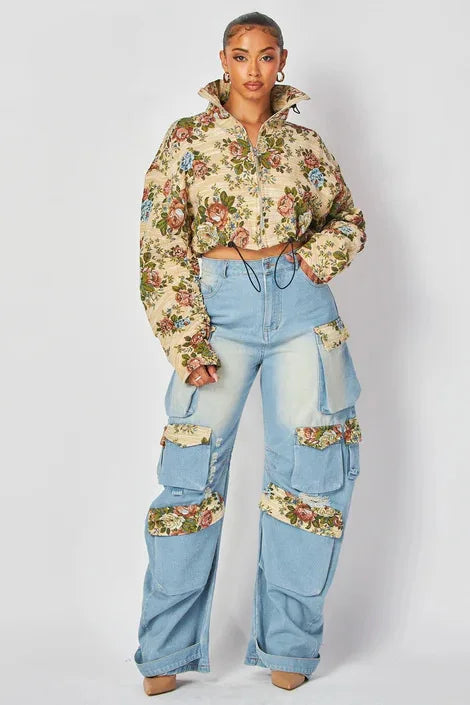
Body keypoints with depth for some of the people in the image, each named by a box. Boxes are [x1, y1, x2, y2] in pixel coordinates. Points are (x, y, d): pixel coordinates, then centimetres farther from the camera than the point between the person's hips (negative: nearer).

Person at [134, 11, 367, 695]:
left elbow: (349, 218, 21)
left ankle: (288, 642, 16)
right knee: (194, 467, -4)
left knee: (311, 465, 1)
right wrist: (185, 342, -11)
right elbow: (162, 247, -3)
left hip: (301, 303, 3)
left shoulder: (305, 143, 11)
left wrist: (317, 256, -2)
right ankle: (168, 650, 10)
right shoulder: (187, 139, 3)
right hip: (221, 305, -2)